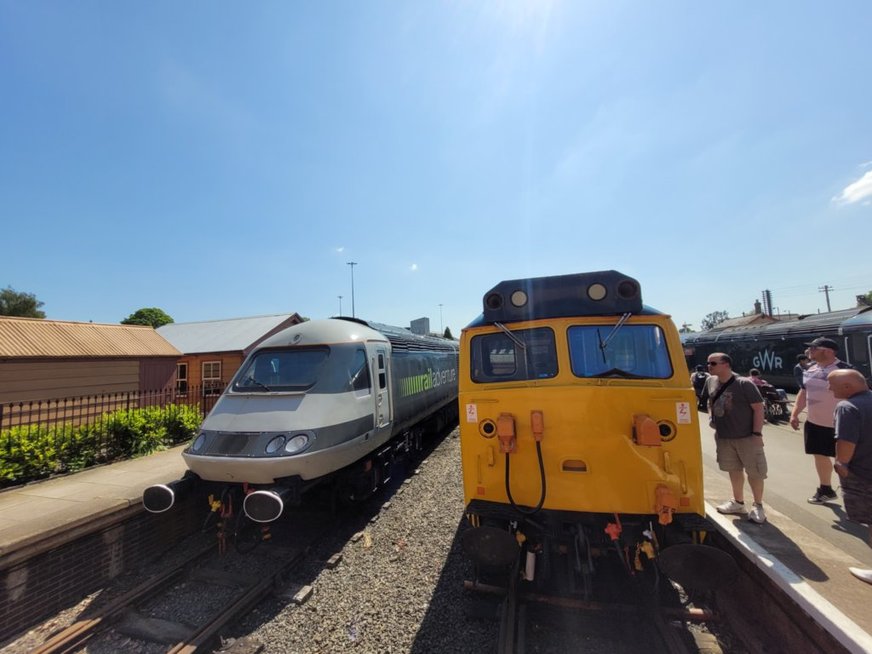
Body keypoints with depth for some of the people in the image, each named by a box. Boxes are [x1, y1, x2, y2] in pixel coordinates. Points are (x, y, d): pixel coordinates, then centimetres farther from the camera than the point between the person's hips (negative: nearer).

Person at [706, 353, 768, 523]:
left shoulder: (745, 384, -16)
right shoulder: (711, 382, 0)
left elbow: (758, 408, -15)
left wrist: (757, 433, -18)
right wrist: (711, 417, 3)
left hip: (747, 437, -5)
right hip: (723, 437, 5)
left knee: (754, 472, 7)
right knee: (734, 470, 18)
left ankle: (758, 506, 26)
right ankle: (738, 503, 33)